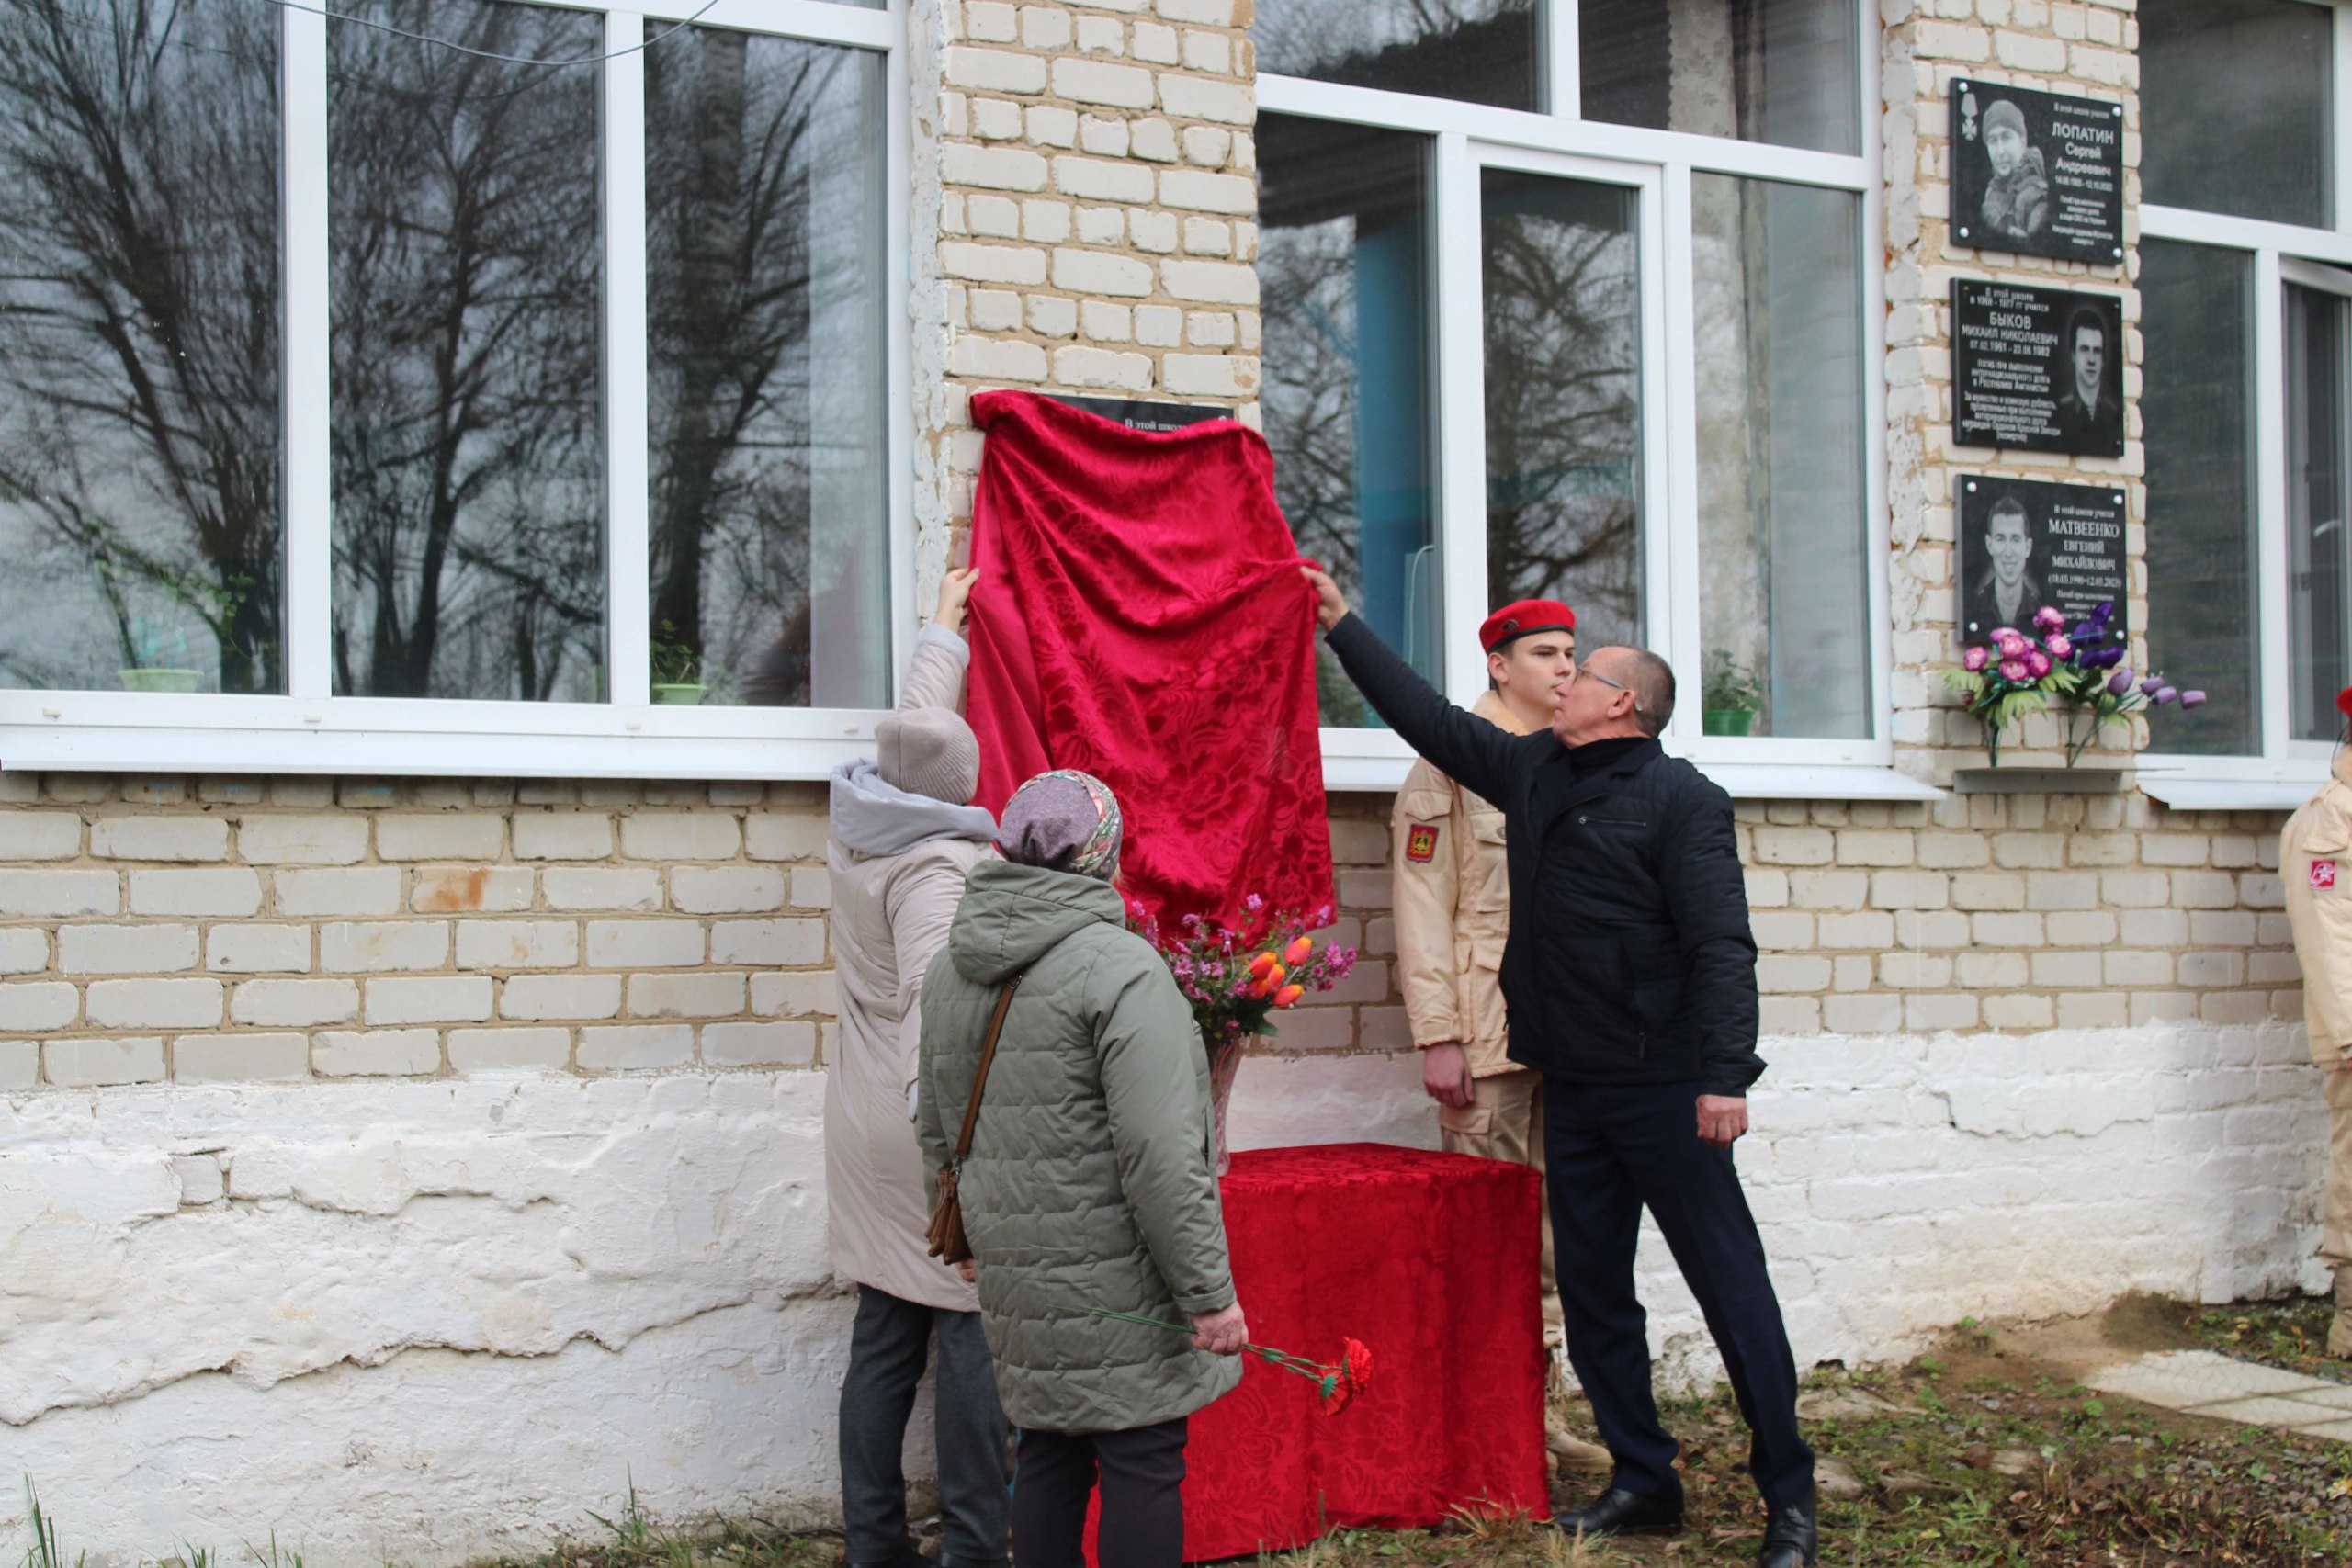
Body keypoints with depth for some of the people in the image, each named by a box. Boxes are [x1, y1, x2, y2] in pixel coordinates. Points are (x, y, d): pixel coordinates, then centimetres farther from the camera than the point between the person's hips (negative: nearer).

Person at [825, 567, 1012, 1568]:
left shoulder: (859, 836, 9)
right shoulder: (941, 865, -14)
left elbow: (913, 723, 26)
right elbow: (934, 1001, -25)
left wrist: (945, 628, 40)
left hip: (869, 1130, 8)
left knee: (883, 1335, 11)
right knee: (971, 1333, -3)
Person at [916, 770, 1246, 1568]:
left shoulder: (950, 971, 10)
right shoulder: (1120, 968, -16)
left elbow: (939, 1131, 20)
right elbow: (1160, 1156, -20)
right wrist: (1208, 1291, -14)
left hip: (1014, 1272, 7)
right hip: (1114, 1279, -7)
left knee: (1048, 1450, 15)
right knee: (1142, 1461, 0)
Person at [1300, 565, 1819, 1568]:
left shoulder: (1679, 797, -9)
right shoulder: (1533, 771, 12)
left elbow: (1721, 946, -16)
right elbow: (1426, 717, 23)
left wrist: (1724, 1075, -24)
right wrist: (1342, 626, 24)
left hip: (1663, 1088, -8)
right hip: (1572, 1087, 8)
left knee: (1730, 1285, -3)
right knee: (1592, 1290, 11)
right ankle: (1644, 1482, 21)